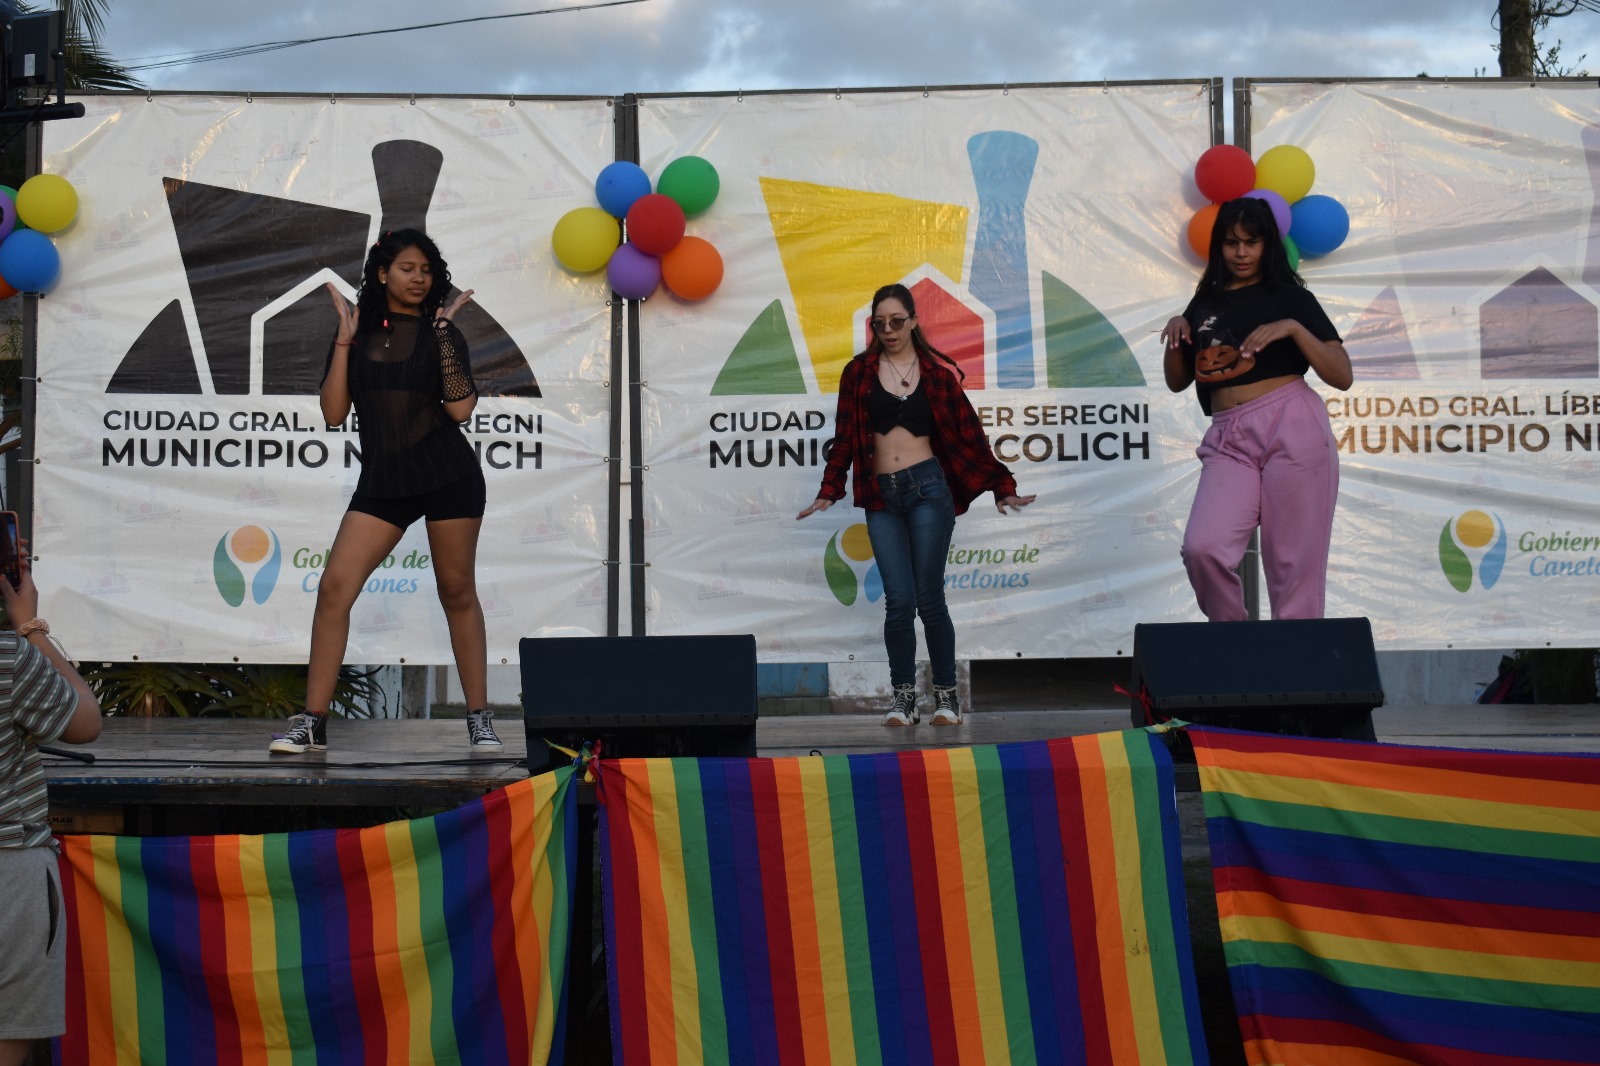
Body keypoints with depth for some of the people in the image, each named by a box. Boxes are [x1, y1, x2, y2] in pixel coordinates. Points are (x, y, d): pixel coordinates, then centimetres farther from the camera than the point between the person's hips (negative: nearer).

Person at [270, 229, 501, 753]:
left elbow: (461, 408, -10)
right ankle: (312, 721, -1)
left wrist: (443, 332, -11)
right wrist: (345, 338, -5)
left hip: (448, 476, -2)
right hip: (383, 480, 2)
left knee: (457, 593, 4)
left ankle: (480, 719, 13)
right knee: (334, 586, -8)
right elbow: (333, 413, -2)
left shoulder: (439, 331, 3)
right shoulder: (358, 332, 7)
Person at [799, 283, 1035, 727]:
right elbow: (844, 438, 9)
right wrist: (828, 492, 1)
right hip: (881, 498, 1)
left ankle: (946, 695, 9)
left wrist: (1001, 488, 4)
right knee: (899, 602, -5)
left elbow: (969, 434, 7)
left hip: (928, 489, -1)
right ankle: (903, 698, 6)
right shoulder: (858, 373, 8)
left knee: (929, 599, -4)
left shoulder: (937, 372, 6)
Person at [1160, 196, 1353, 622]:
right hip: (1229, 441, 3)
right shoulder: (1205, 304, 18)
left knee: (1294, 564, -6)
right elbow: (1177, 381, 25)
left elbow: (1342, 376, 1)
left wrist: (1294, 328, -12)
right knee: (1202, 549, -18)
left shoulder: (1290, 296, 7)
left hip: (1292, 429, -3)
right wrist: (1176, 340, 6)